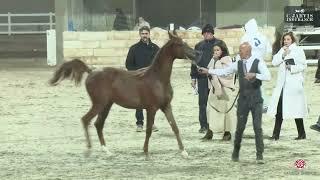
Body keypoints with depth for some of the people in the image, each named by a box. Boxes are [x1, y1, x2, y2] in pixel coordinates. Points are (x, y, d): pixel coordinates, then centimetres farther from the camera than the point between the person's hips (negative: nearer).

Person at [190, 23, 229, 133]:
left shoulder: (220, 44, 4)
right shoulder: (199, 46, 14)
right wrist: (193, 77, 12)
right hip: (202, 78, 3)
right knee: (202, 102, 1)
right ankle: (203, 125, 5)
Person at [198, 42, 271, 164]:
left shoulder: (259, 63, -6)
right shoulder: (238, 64, 5)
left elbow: (268, 76, -17)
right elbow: (223, 72, 11)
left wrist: (254, 75, -29)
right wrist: (208, 71, 7)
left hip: (256, 100, -3)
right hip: (243, 100, 3)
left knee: (257, 127, -6)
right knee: (240, 127, 6)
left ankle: (259, 155, -1)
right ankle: (235, 152, 22)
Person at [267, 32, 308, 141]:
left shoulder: (298, 50, -1)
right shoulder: (282, 50, 17)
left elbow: (303, 65, -6)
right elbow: (274, 62, 6)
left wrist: (292, 67, -17)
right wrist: (283, 55, -7)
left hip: (294, 84, -6)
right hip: (282, 84, 6)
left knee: (296, 110, -3)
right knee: (279, 109, 2)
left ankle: (302, 134, 7)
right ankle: (276, 134, 5)